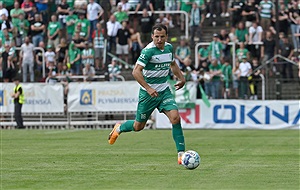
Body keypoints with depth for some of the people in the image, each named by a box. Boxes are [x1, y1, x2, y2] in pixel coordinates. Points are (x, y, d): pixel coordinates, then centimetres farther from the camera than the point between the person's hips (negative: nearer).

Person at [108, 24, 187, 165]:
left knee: (175, 117, -16)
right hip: (148, 93, -5)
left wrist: (181, 77, 11)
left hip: (164, 90, 5)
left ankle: (181, 154, -13)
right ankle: (118, 128, 41)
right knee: (139, 126, 8)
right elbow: (136, 72, -24)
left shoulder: (169, 47, 2)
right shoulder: (148, 51, -19)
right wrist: (148, 88, -30)